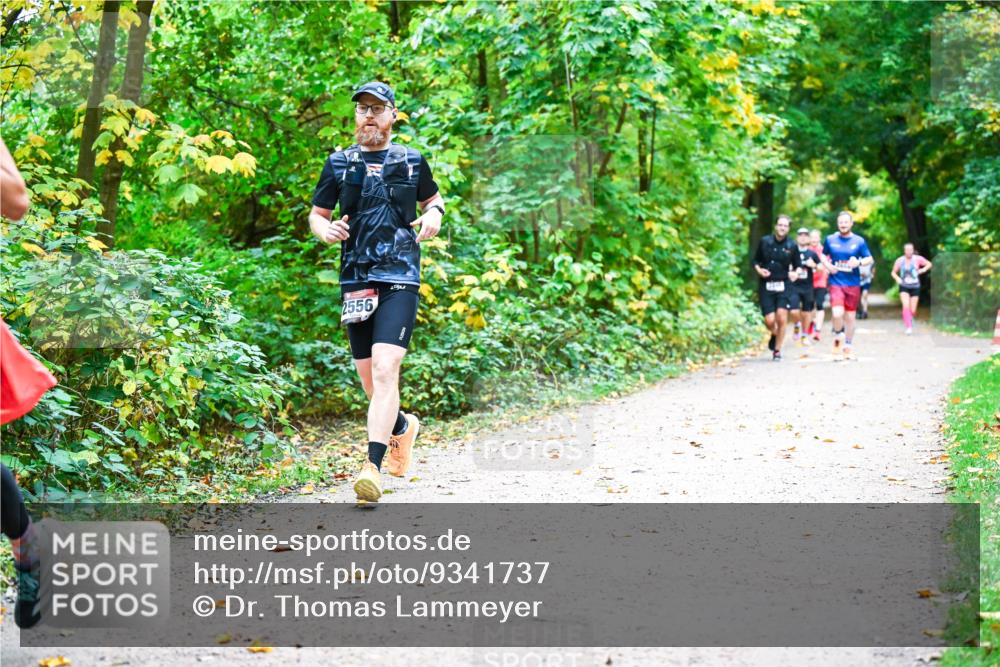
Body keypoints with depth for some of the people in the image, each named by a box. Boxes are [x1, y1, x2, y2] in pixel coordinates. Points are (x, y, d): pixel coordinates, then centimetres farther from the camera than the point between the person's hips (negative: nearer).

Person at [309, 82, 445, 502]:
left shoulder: (412, 162, 8)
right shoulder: (339, 163, 9)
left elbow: (433, 198, 24)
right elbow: (316, 215, 15)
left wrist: (433, 215, 1)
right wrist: (327, 230, -8)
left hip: (400, 278, -3)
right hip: (355, 280, 3)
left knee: (385, 372, -19)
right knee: (369, 381, 10)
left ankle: (373, 466, -22)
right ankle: (402, 427, 40)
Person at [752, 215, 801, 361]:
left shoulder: (791, 246, 2)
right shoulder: (765, 242, 3)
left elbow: (797, 266, 10)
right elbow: (756, 260, 12)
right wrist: (759, 270, -7)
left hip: (783, 285, 0)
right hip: (766, 285, 0)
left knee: (782, 318, -10)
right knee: (769, 320, -7)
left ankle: (777, 350, 6)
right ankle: (774, 335, 31)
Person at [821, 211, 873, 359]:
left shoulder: (859, 241, 1)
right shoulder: (830, 240, 3)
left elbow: (869, 258, 7)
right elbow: (823, 255, 17)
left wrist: (859, 262, -14)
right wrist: (828, 265, -3)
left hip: (853, 284, 1)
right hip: (836, 283, -1)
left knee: (850, 317, 8)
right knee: (837, 314, -20)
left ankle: (847, 348, 23)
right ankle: (838, 336, 10)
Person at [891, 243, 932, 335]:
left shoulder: (917, 259, -5)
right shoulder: (899, 260, -3)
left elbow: (929, 264, 10)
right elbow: (893, 272, 8)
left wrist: (923, 270, -9)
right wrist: (897, 278, -12)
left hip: (915, 287, 1)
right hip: (904, 287, -1)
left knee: (913, 311, 2)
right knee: (906, 306, -21)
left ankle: (910, 318, 37)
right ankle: (909, 327, -19)